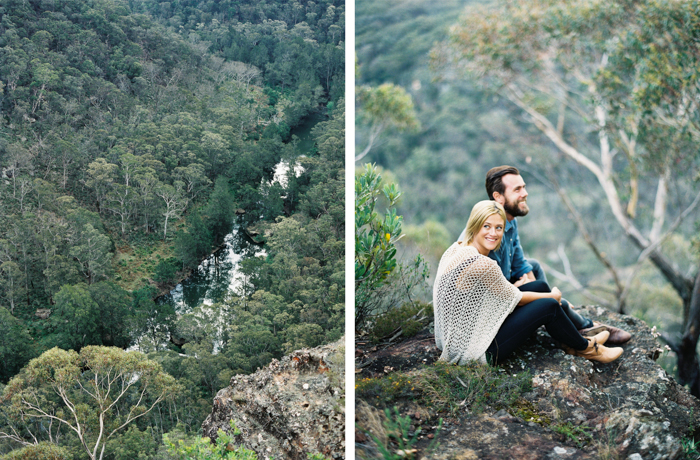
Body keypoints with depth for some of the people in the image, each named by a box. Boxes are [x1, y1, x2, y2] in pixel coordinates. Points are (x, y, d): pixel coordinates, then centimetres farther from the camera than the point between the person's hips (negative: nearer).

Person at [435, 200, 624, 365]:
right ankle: (583, 347, 23)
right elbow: (514, 298, -11)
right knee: (548, 305, -4)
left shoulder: (456, 249, 1)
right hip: (474, 352, -9)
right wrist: (552, 296, 8)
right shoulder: (483, 265, -28)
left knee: (540, 286, 11)